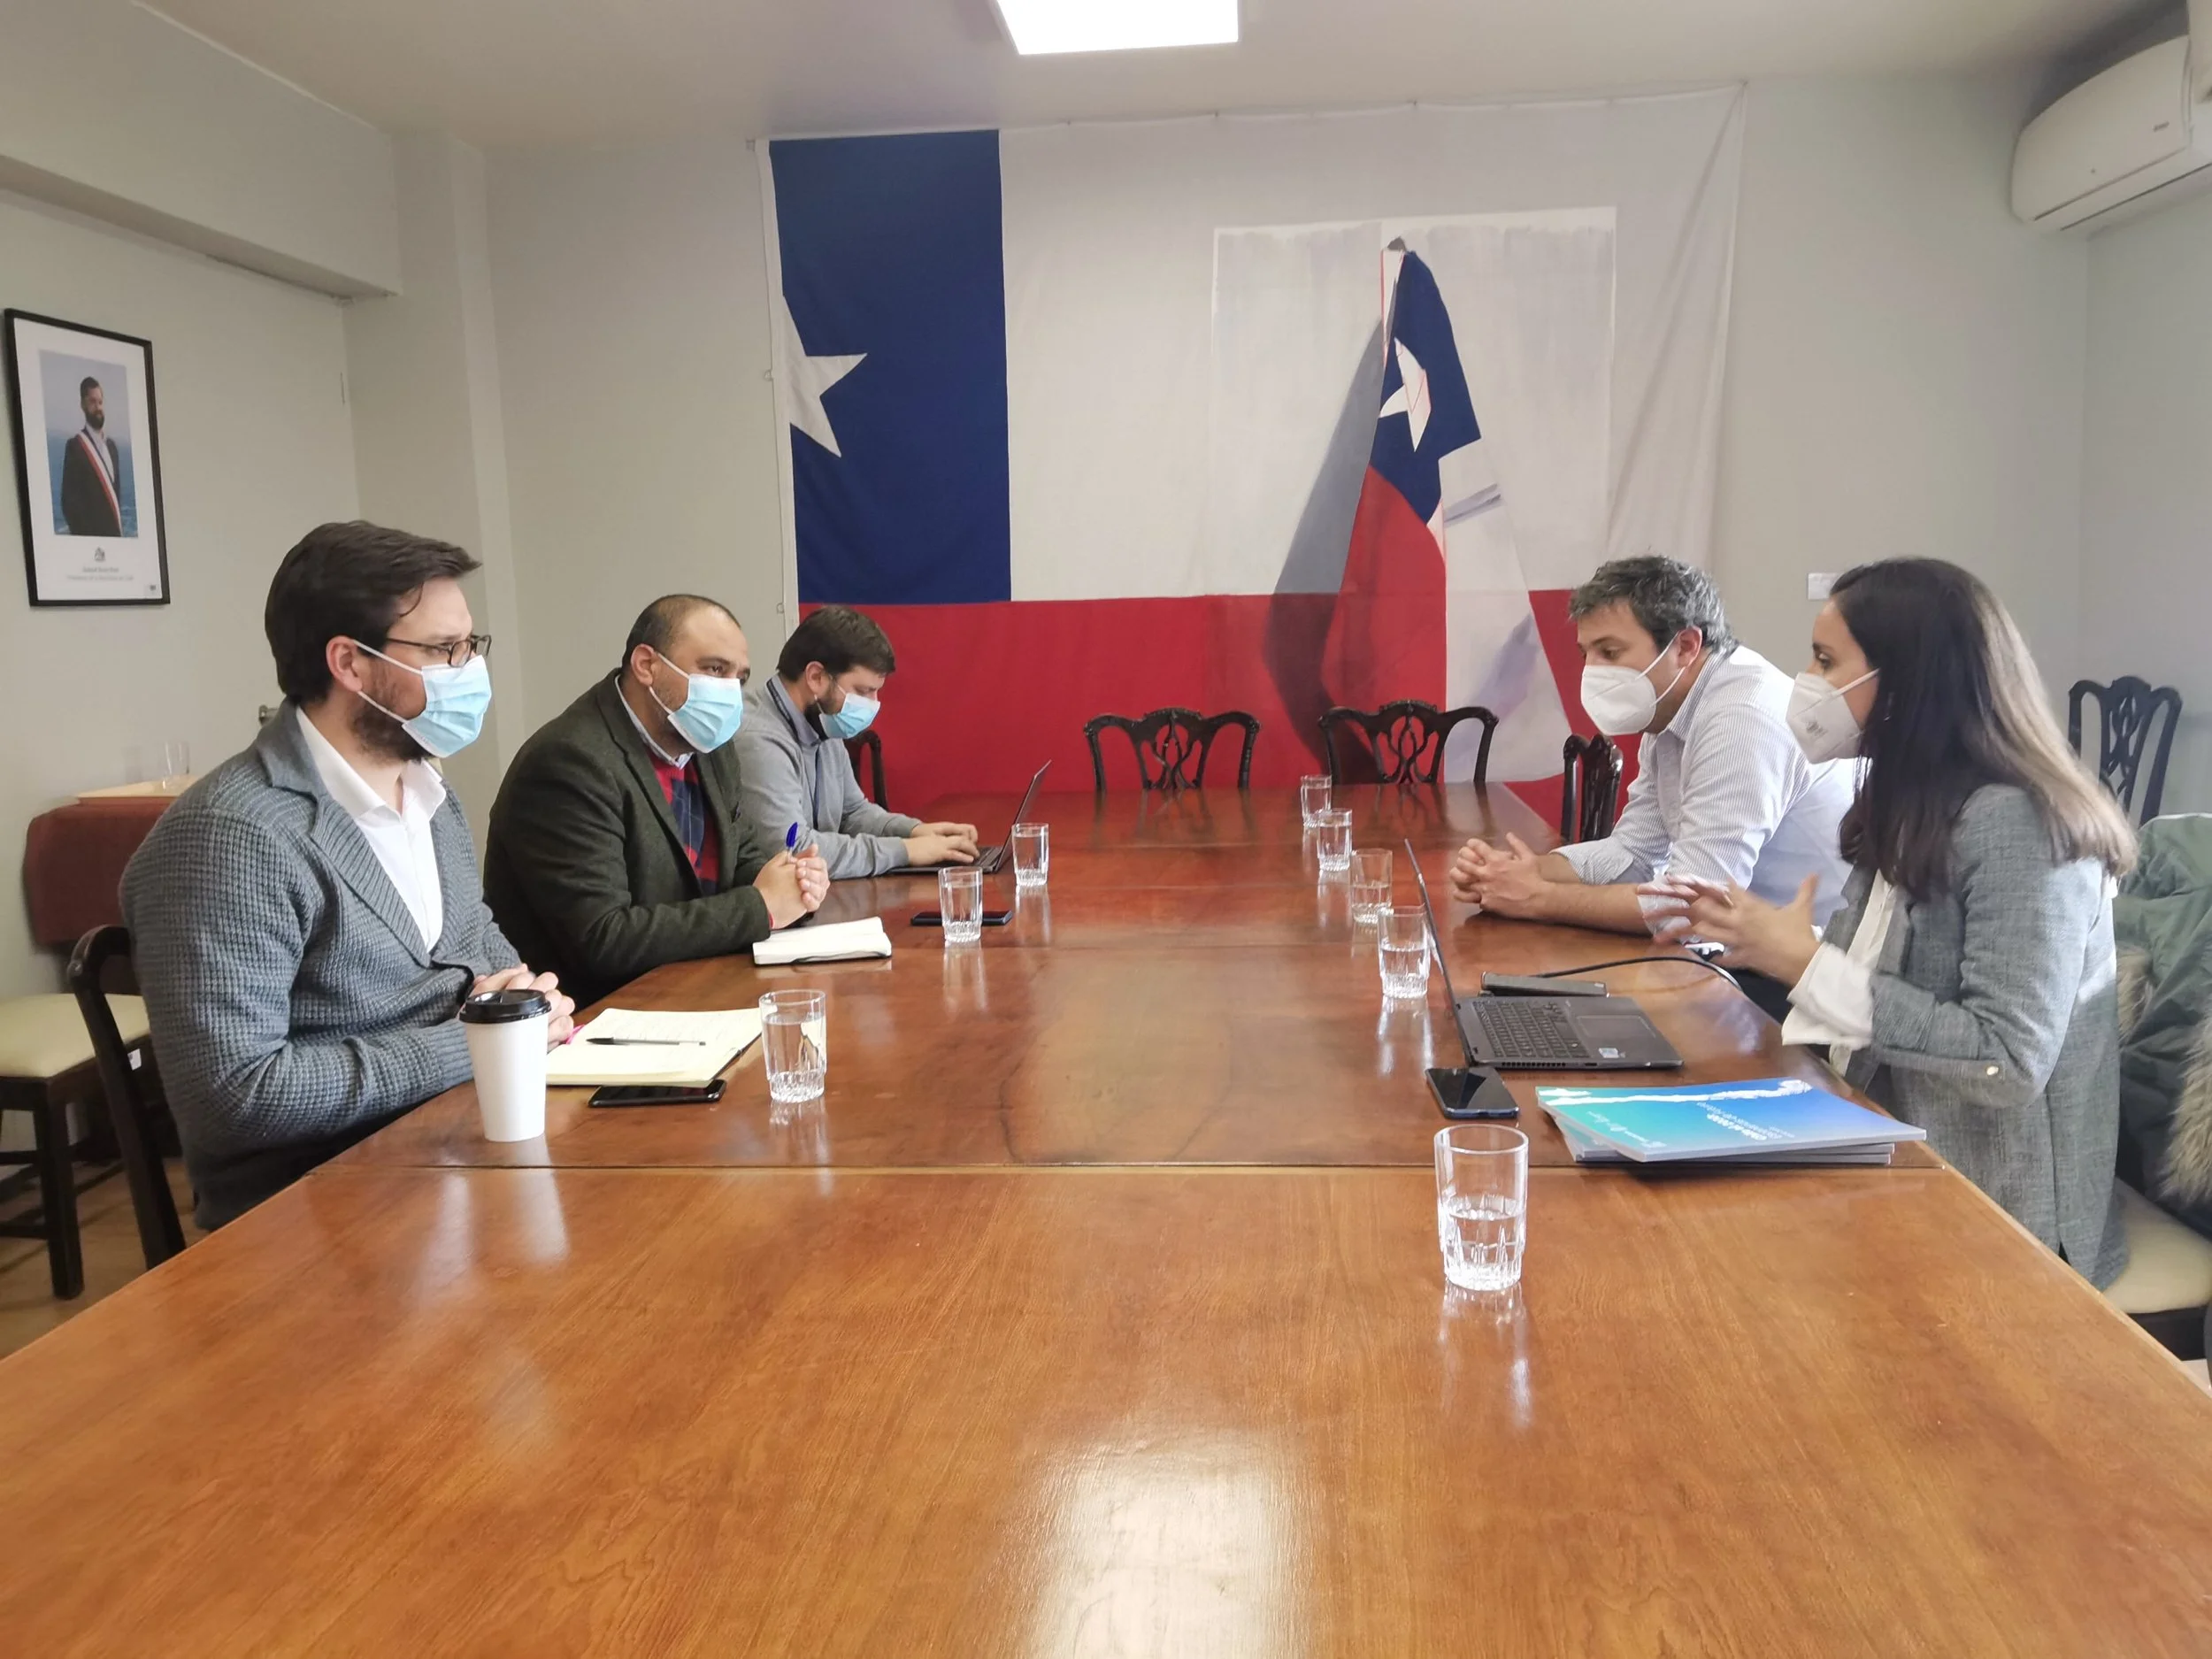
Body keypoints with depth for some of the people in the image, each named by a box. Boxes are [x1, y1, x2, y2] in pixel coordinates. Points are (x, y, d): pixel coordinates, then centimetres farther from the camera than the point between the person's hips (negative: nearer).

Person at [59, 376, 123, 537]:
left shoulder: (111, 445, 16)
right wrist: (84, 533, -16)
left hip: (114, 532, 6)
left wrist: (119, 528, 9)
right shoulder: (75, 446, -6)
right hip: (89, 535, -6)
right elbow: (69, 500, -11)